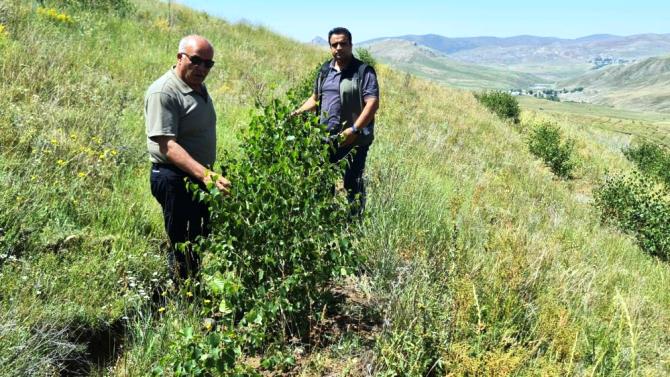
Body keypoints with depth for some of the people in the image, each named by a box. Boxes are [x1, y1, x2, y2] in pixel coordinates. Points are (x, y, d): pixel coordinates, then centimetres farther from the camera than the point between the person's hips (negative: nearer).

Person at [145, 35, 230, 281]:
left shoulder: (199, 88, 11)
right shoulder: (163, 92, -19)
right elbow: (167, 145, -29)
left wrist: (208, 174, 15)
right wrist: (205, 174, -40)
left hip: (199, 177, 10)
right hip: (176, 180, -9)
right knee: (184, 250, -4)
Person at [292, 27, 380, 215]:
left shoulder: (363, 71, -5)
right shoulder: (325, 70, 15)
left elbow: (373, 103, -14)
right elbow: (315, 98, 26)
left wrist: (354, 130, -22)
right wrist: (298, 112, 9)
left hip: (354, 140, -6)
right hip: (326, 137, 6)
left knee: (352, 183, -3)